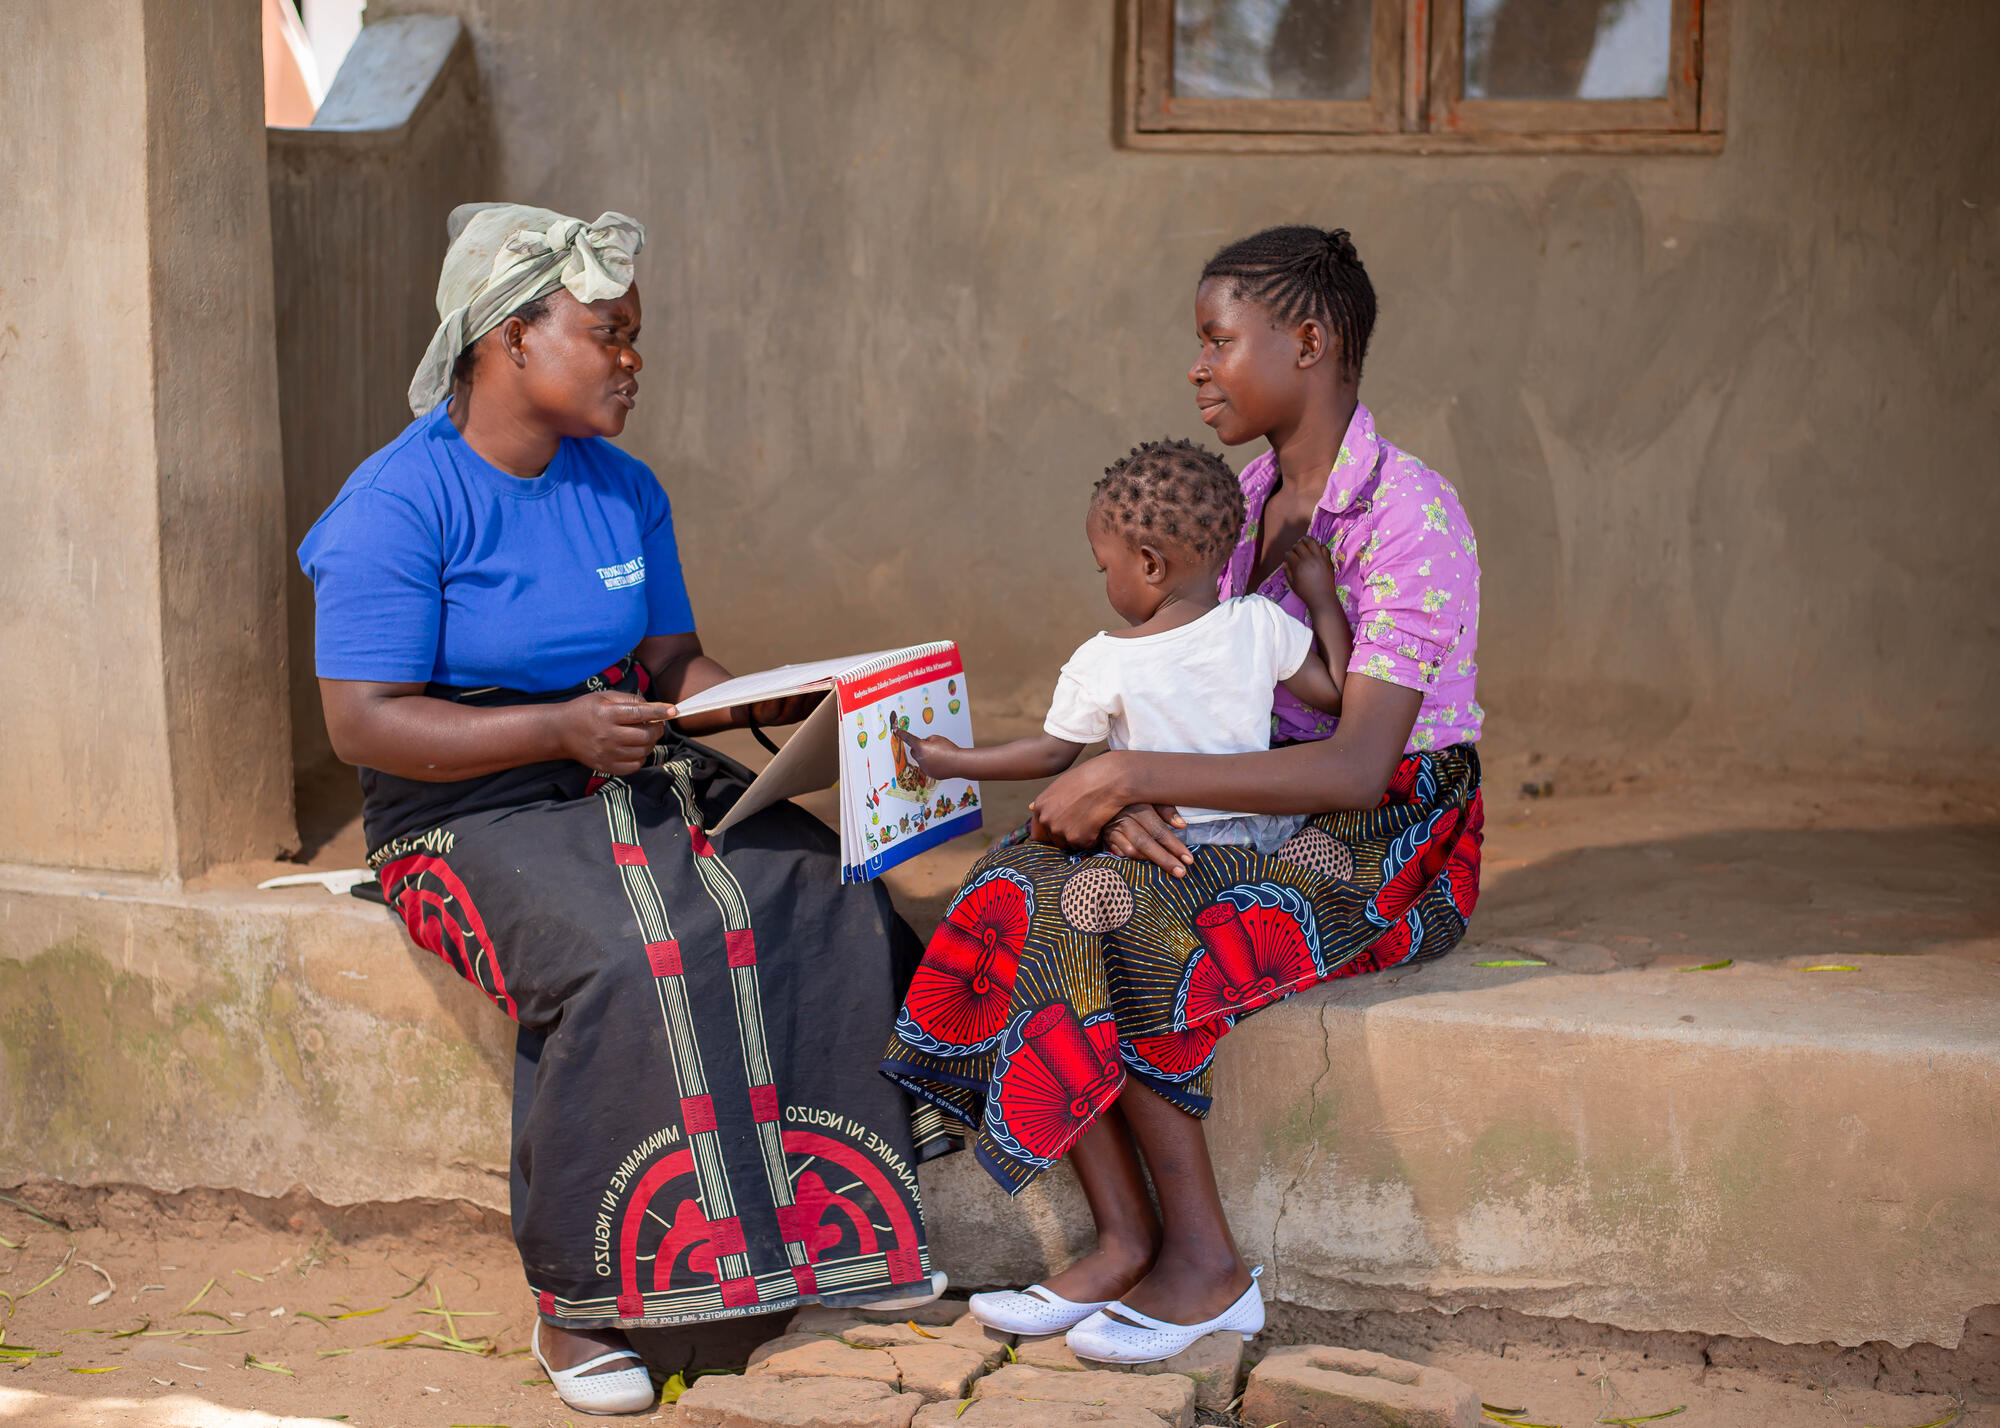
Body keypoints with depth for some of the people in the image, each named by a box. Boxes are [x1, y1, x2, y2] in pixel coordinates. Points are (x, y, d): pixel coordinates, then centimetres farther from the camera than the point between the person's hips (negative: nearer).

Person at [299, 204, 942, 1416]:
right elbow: (365, 724, -16)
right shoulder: (400, 504, -11)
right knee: (621, 966, -34)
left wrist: (754, 701, -9)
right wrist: (561, 729, -23)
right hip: (474, 812, -6)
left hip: (641, 780, 6)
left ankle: (842, 1225, -9)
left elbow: (671, 663, 13)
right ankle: (576, 1301, -23)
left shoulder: (625, 491, 11)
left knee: (834, 907, -18)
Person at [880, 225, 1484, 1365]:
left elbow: (1358, 767, -28)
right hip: (1266, 813, 8)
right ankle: (1124, 1241, -15)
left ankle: (1206, 1263, -16)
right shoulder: (1249, 498, 9)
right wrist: (1127, 794, -17)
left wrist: (1132, 775, -29)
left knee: (1116, 925, -29)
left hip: (1392, 842, -8)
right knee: (1017, 896, -16)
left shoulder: (1411, 515, -18)